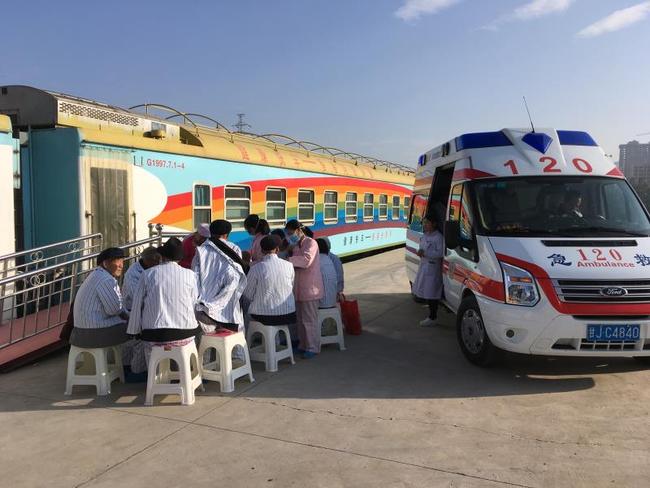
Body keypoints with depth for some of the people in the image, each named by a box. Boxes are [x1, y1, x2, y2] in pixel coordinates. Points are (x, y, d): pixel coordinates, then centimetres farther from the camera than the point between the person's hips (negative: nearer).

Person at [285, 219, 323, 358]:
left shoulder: (311, 243, -12)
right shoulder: (296, 246, 16)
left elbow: (306, 260, -28)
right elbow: (296, 263, 14)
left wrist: (288, 260, -32)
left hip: (310, 288, -9)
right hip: (299, 288, 9)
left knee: (310, 319, -3)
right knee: (300, 319, 14)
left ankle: (313, 348, 6)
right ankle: (303, 345, 25)